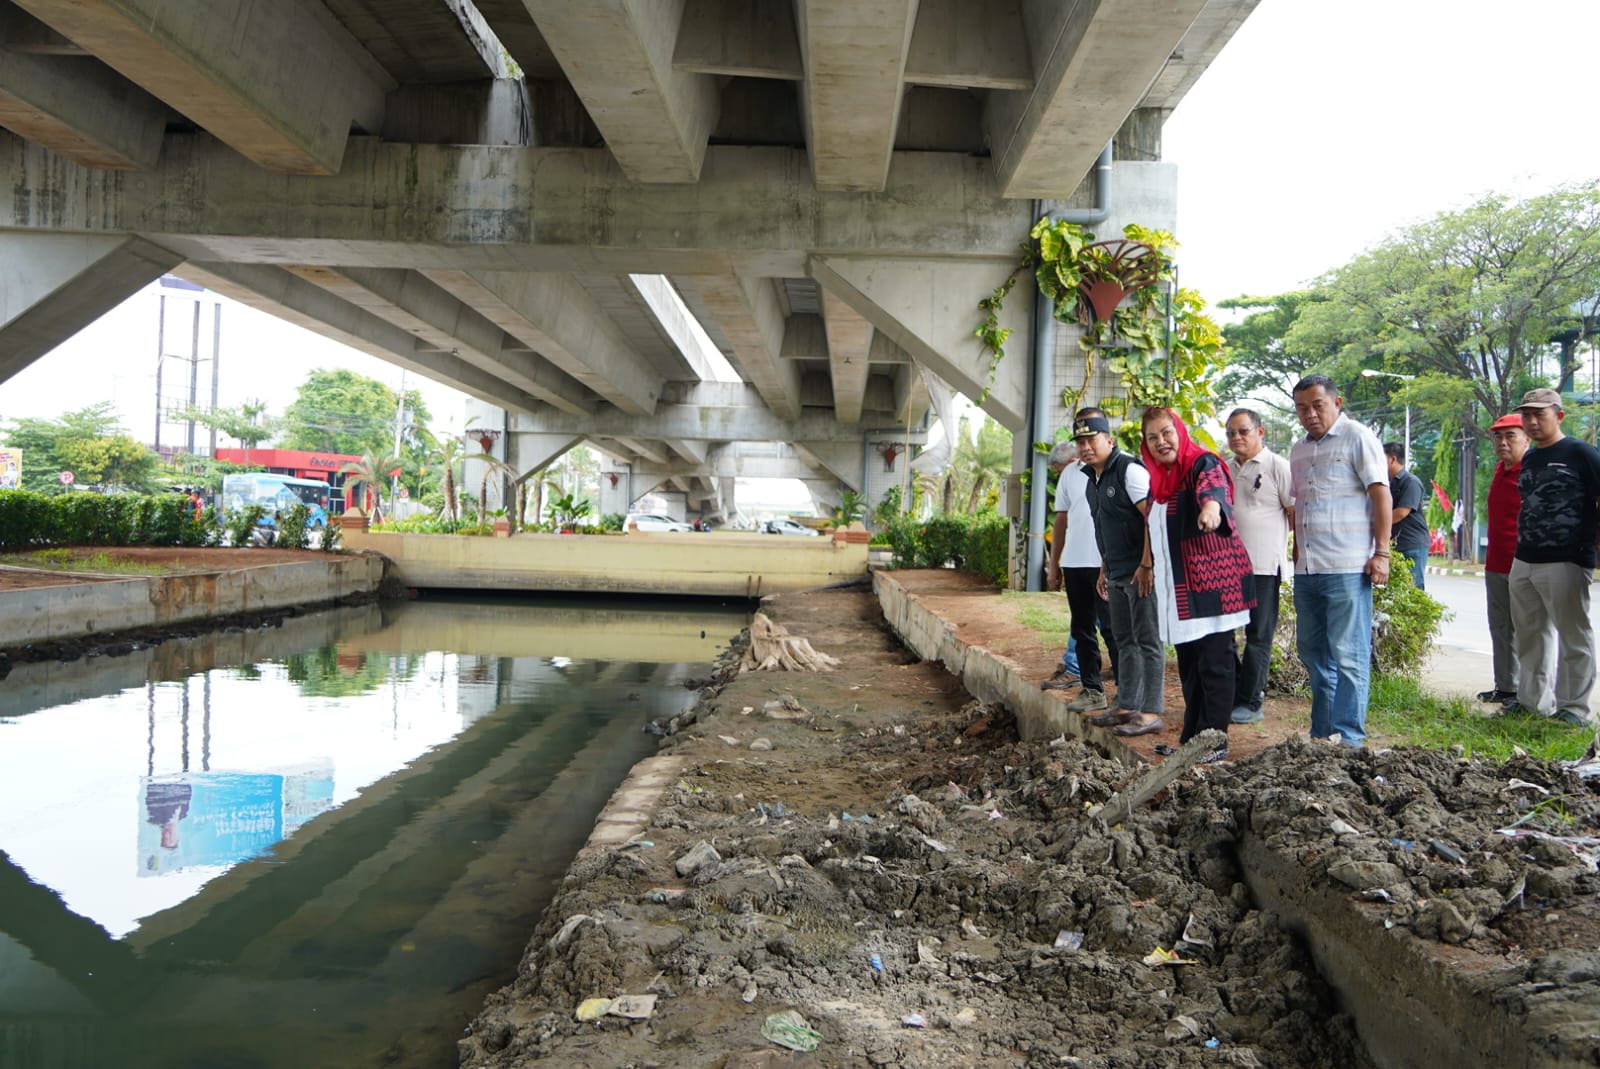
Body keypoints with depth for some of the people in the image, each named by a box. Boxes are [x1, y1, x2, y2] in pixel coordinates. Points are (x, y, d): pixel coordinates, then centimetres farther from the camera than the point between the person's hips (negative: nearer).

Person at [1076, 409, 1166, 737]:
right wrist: (1104, 570, 22)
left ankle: (1151, 713, -1)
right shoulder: (1094, 479, 15)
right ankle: (1127, 707, 21)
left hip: (1141, 572, -10)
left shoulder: (1129, 470, -13)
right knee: (1125, 642, 14)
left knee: (1148, 642, -5)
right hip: (1118, 574, 10)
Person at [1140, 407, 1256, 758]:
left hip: (1211, 581, -8)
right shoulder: (1158, 477, 13)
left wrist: (1211, 506, -56)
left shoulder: (1203, 463, -10)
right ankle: (1191, 735, 21)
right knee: (1187, 662, 13)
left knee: (1213, 663, -3)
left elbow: (1212, 486, -34)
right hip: (1177, 587, 8)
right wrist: (1147, 564, 31)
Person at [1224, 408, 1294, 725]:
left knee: (1258, 636, 3)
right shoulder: (1224, 469, 13)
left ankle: (1250, 702, 10)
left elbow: (1296, 514, -4)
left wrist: (1299, 555, -5)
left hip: (1263, 566, -6)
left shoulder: (1278, 467, -4)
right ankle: (1232, 694, 21)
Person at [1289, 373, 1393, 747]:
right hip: (1306, 569, 7)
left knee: (1347, 656, -4)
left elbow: (1381, 495, -7)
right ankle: (1321, 732, 22)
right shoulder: (1298, 450, 18)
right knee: (1313, 651, 12)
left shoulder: (1357, 438, -2)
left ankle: (1348, 738, 1)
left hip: (1347, 567, -7)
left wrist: (1381, 552, -13)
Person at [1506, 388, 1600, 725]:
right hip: (1523, 563, 8)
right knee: (1529, 635, 13)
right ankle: (1530, 699, 23)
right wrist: (1522, 548, 18)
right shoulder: (1529, 459, 16)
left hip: (1566, 563, -8)